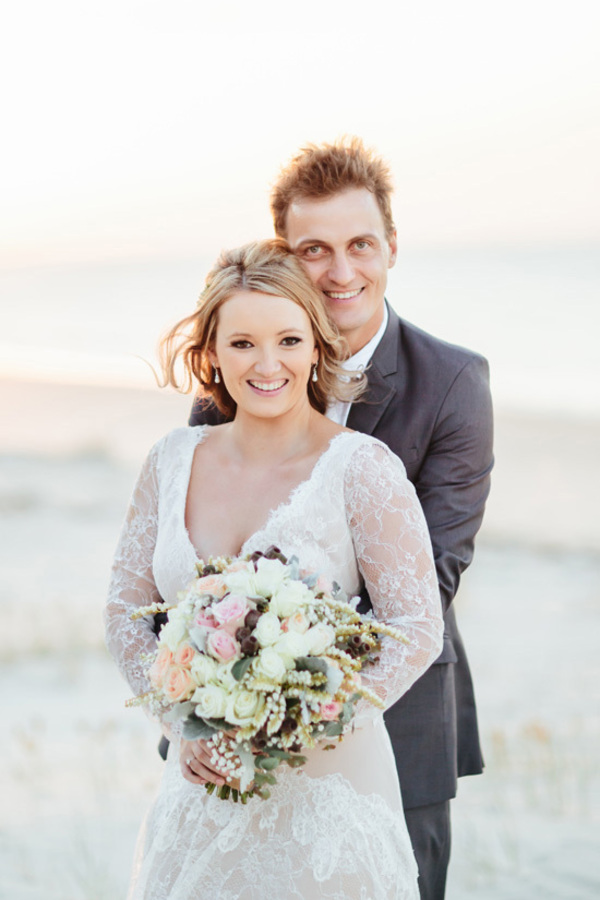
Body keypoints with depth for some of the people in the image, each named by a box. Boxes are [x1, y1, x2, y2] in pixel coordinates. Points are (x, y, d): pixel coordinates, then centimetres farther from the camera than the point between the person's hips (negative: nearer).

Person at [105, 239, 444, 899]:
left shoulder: (362, 467, -11)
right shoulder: (173, 460, 2)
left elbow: (417, 630, -12)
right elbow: (126, 610, 6)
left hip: (328, 779, -3)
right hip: (201, 780, 4)